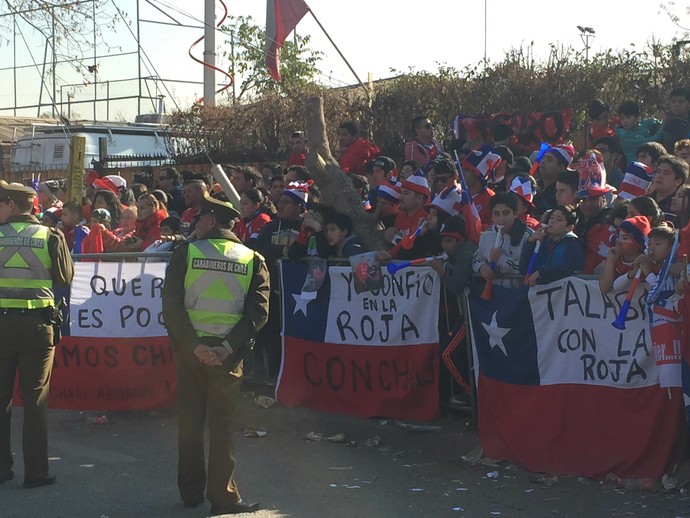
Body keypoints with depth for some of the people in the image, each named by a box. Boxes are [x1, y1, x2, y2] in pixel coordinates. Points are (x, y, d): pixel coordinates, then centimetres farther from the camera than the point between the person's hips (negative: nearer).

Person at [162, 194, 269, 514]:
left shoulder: (185, 253, -3)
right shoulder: (252, 260, 1)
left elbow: (171, 306, -12)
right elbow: (258, 312, -8)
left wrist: (194, 345, -14)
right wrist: (229, 347, -13)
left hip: (190, 348, 0)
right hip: (228, 352, 0)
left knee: (189, 422, 11)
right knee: (221, 423, 5)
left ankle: (191, 493, 20)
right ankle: (223, 497, 4)